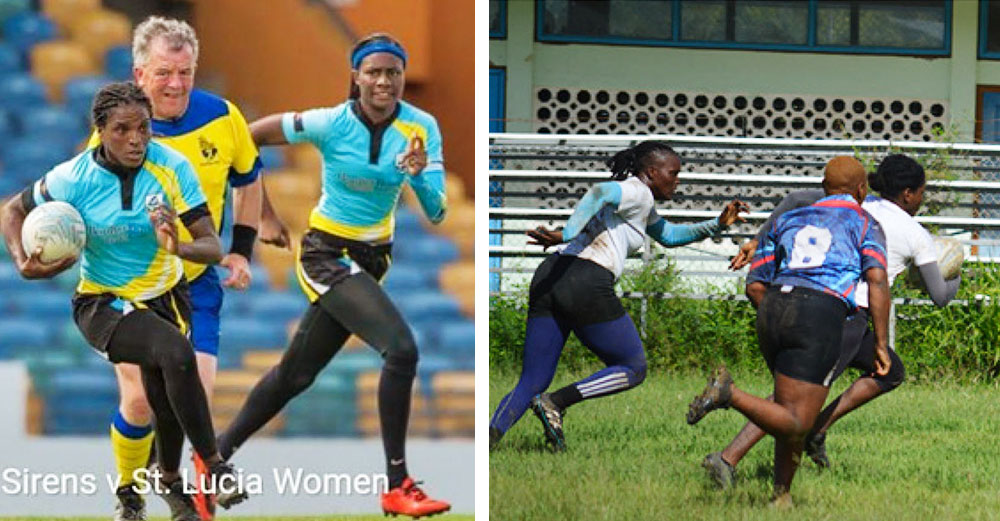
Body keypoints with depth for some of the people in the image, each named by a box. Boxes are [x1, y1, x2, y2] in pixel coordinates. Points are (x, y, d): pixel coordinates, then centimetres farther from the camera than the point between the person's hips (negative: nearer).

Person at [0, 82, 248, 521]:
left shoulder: (172, 167, -16)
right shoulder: (74, 178, -18)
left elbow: (212, 247, -18)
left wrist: (178, 248, -39)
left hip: (165, 297, 3)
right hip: (103, 304, -3)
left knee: (165, 399, 0)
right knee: (176, 353, -31)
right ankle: (213, 466, -20)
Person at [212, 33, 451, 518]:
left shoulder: (421, 127, -7)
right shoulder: (332, 124, -18)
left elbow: (436, 212, -11)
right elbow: (263, 131, -3)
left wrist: (419, 176, -30)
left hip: (372, 257, 6)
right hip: (328, 254, -6)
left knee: (297, 373, 18)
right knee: (401, 349, -24)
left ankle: (219, 452, 36)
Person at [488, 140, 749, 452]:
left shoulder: (641, 202, 29)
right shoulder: (639, 193, 0)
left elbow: (669, 236, 43)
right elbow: (601, 192, -21)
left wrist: (717, 224, 34)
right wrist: (565, 235, -31)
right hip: (588, 286, -9)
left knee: (532, 384, 6)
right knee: (634, 370, 9)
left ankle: (491, 433, -17)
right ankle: (556, 403, -7)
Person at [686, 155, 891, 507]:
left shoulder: (788, 220, 26)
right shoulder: (865, 224, 14)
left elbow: (755, 286, 18)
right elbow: (877, 281, -2)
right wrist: (881, 344, -3)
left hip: (772, 308, 6)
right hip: (821, 316, -6)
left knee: (793, 416, 22)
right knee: (795, 424, -8)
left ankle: (781, 496, 15)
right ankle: (729, 394, -29)